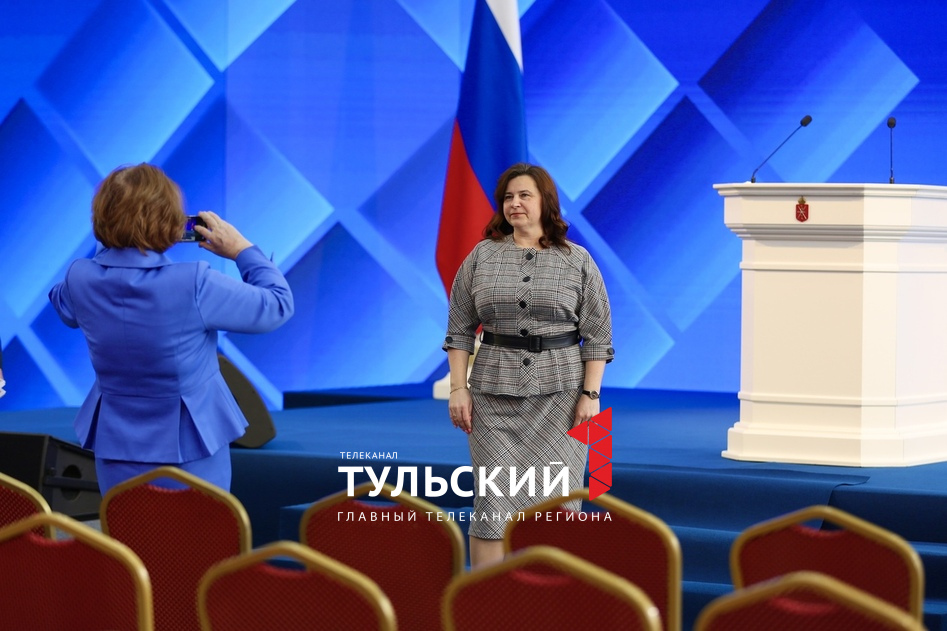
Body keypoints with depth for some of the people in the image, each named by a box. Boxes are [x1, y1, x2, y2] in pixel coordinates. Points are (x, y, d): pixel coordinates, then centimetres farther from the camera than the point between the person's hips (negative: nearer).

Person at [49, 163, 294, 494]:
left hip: (117, 451, 4)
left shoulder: (80, 279, -9)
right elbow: (278, 305, -10)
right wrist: (241, 249, 3)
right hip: (190, 448, -4)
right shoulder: (194, 284, -23)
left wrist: (112, 248, 13)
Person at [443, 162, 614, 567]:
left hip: (559, 395, -1)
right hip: (495, 396, 1)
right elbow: (459, 329, 7)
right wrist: (458, 389, -1)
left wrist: (590, 393, -6)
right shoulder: (481, 257, 7)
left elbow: (597, 335, 2)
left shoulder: (578, 261, 4)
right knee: (493, 499, -2)